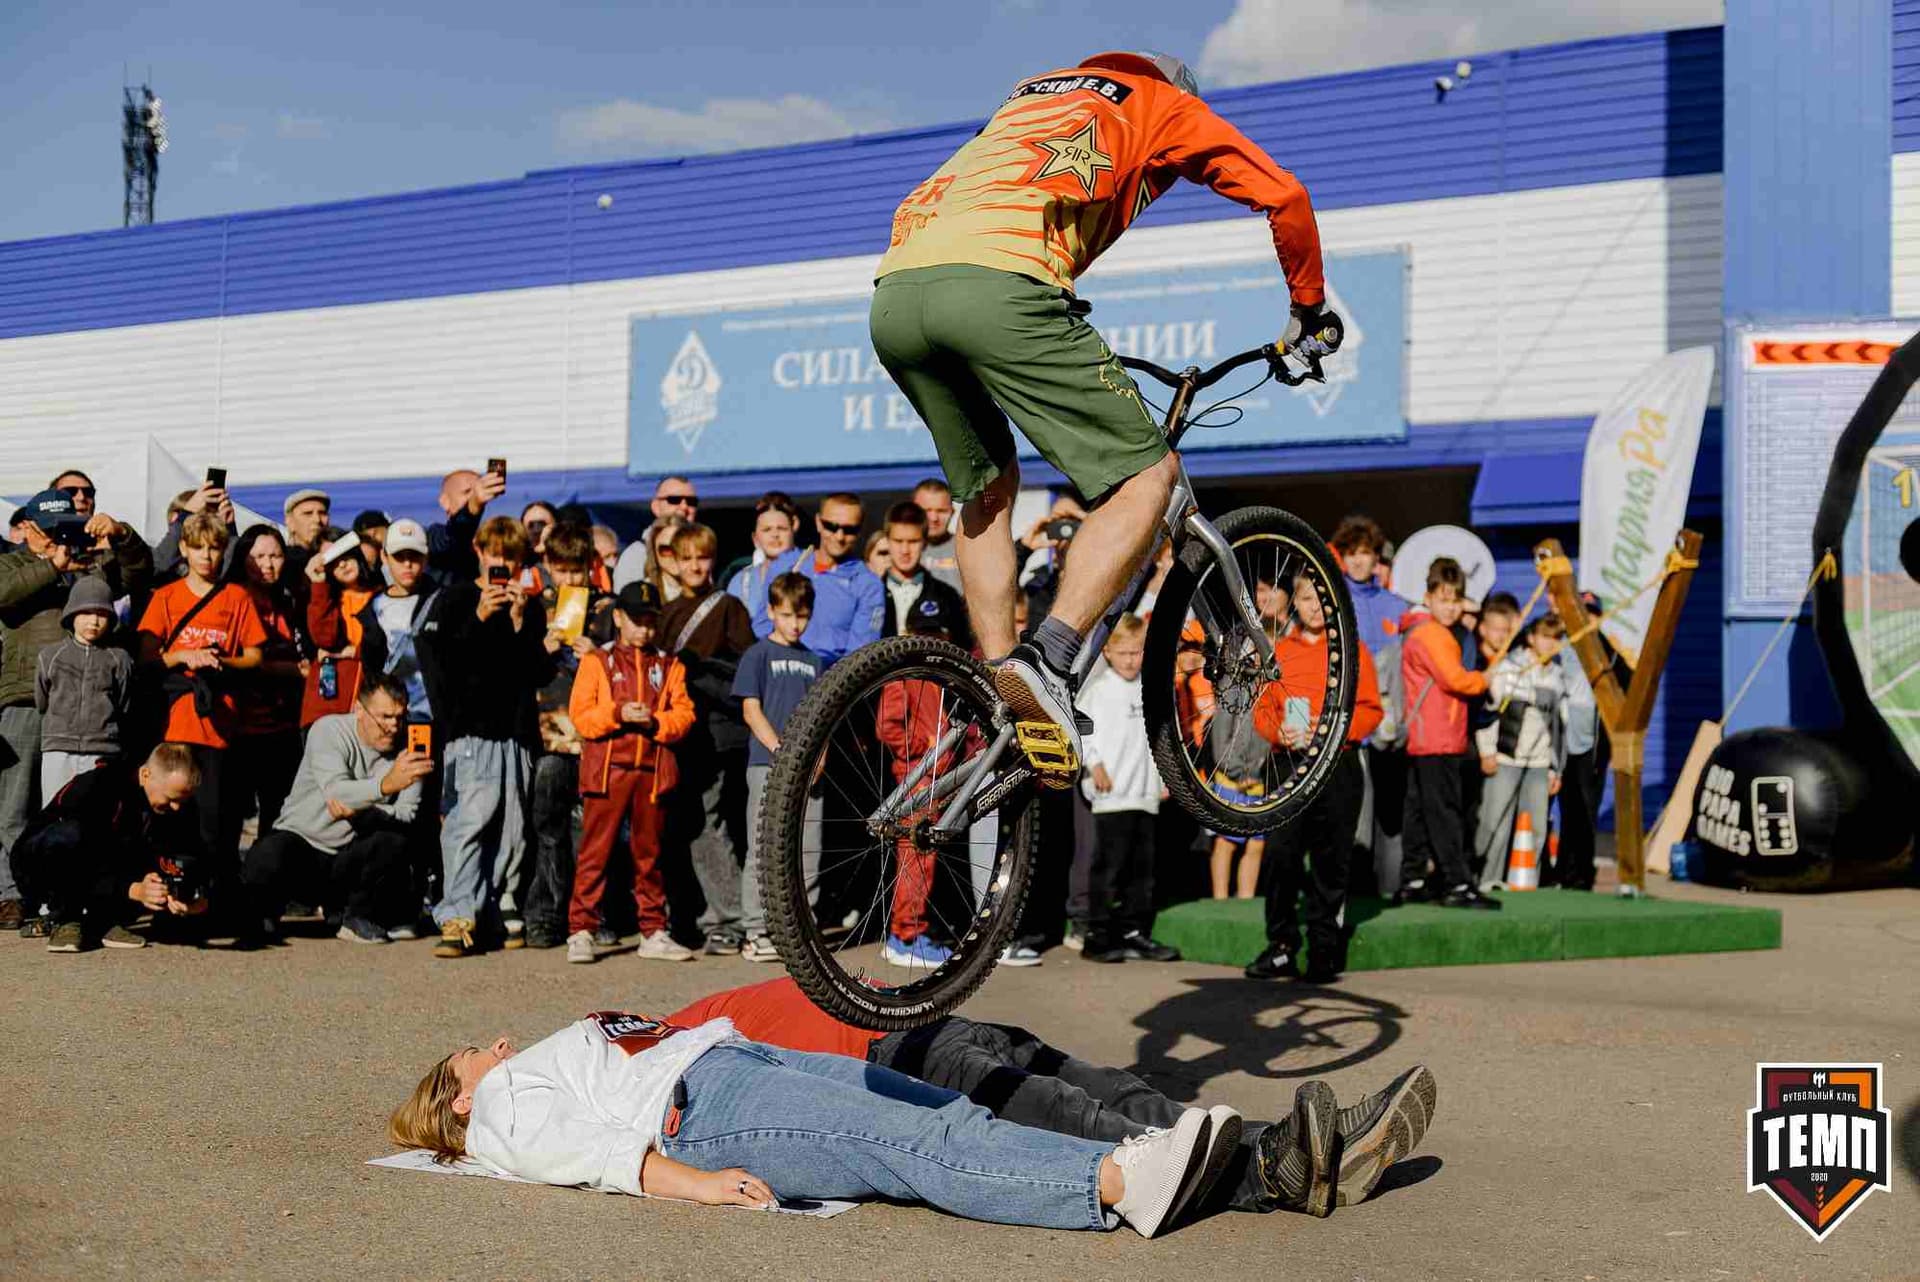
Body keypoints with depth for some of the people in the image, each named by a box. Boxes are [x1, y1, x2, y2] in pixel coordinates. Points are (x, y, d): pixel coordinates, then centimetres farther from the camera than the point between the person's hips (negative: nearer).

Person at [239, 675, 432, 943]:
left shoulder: (404, 749, -2)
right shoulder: (329, 730, -14)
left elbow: (406, 814, -12)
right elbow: (335, 792, -32)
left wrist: (359, 813, -31)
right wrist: (386, 785, -50)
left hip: (348, 858, 3)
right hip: (299, 839, -3)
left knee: (395, 840, -27)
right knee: (266, 861, -35)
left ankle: (358, 916, -2)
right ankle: (264, 914, 3)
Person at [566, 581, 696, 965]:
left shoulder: (669, 666, 14)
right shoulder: (596, 661, 6)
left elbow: (684, 714, 5)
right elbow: (580, 716, -2)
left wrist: (656, 721, -14)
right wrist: (617, 714, -18)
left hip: (653, 770, 3)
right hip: (607, 769, -3)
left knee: (649, 854, 10)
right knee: (594, 853, -4)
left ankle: (653, 933, 16)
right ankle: (580, 932, -1)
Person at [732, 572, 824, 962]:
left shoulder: (813, 661, 17)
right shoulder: (758, 654, 2)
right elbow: (751, 711, -5)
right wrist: (781, 751, -16)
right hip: (768, 765, -5)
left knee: (808, 853, 3)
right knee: (764, 852, -5)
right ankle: (756, 932, -3)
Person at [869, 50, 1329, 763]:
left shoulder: (1030, 98, 41)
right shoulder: (1167, 103, 26)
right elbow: (1284, 198, 19)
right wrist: (1309, 309, 35)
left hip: (894, 297, 7)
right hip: (996, 288, -6)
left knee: (986, 488, 26)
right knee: (1147, 475, 3)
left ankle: (1002, 692, 16)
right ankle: (1048, 660, -14)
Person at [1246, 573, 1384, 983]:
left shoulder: (1352, 649, 5)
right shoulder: (1279, 652, 13)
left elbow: (1370, 709, 1)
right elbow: (1262, 708, 13)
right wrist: (1278, 732, -7)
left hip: (1338, 765, -2)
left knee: (1331, 862, 0)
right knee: (1283, 855, -2)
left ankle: (1325, 953, 6)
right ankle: (1282, 948, 6)